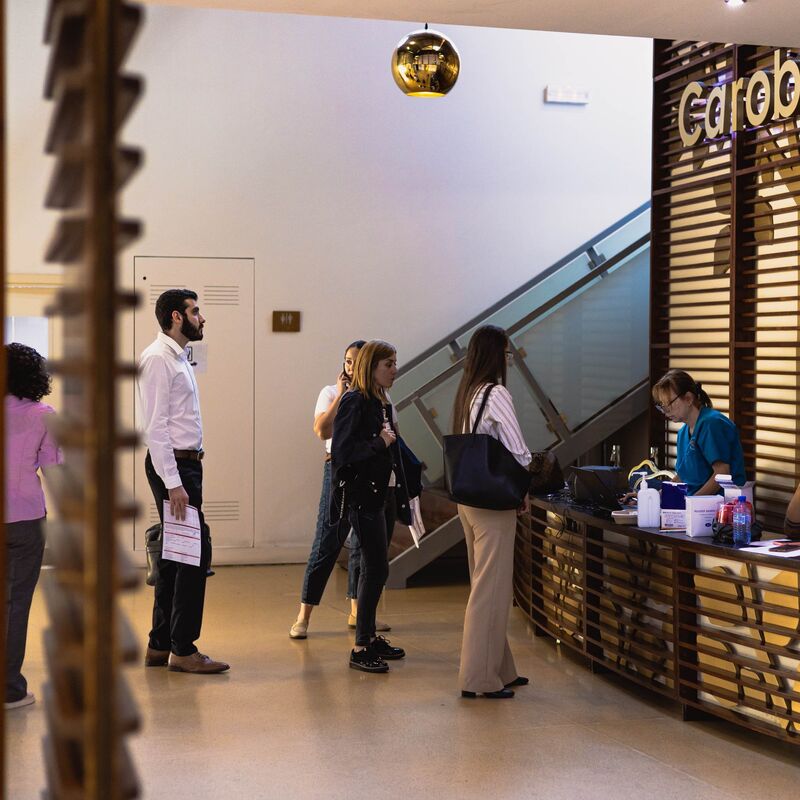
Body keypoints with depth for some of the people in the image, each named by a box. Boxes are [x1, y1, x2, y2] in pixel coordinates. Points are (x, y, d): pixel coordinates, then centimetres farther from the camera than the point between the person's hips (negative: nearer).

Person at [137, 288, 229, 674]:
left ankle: (160, 645, 19)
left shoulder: (178, 358, 18)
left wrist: (186, 475, 13)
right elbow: (155, 426, -18)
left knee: (175, 555, 12)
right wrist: (173, 483, -22)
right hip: (171, 467, -10)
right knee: (195, 552, -9)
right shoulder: (158, 359, -12)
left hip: (186, 464, 10)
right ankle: (183, 649, -3)